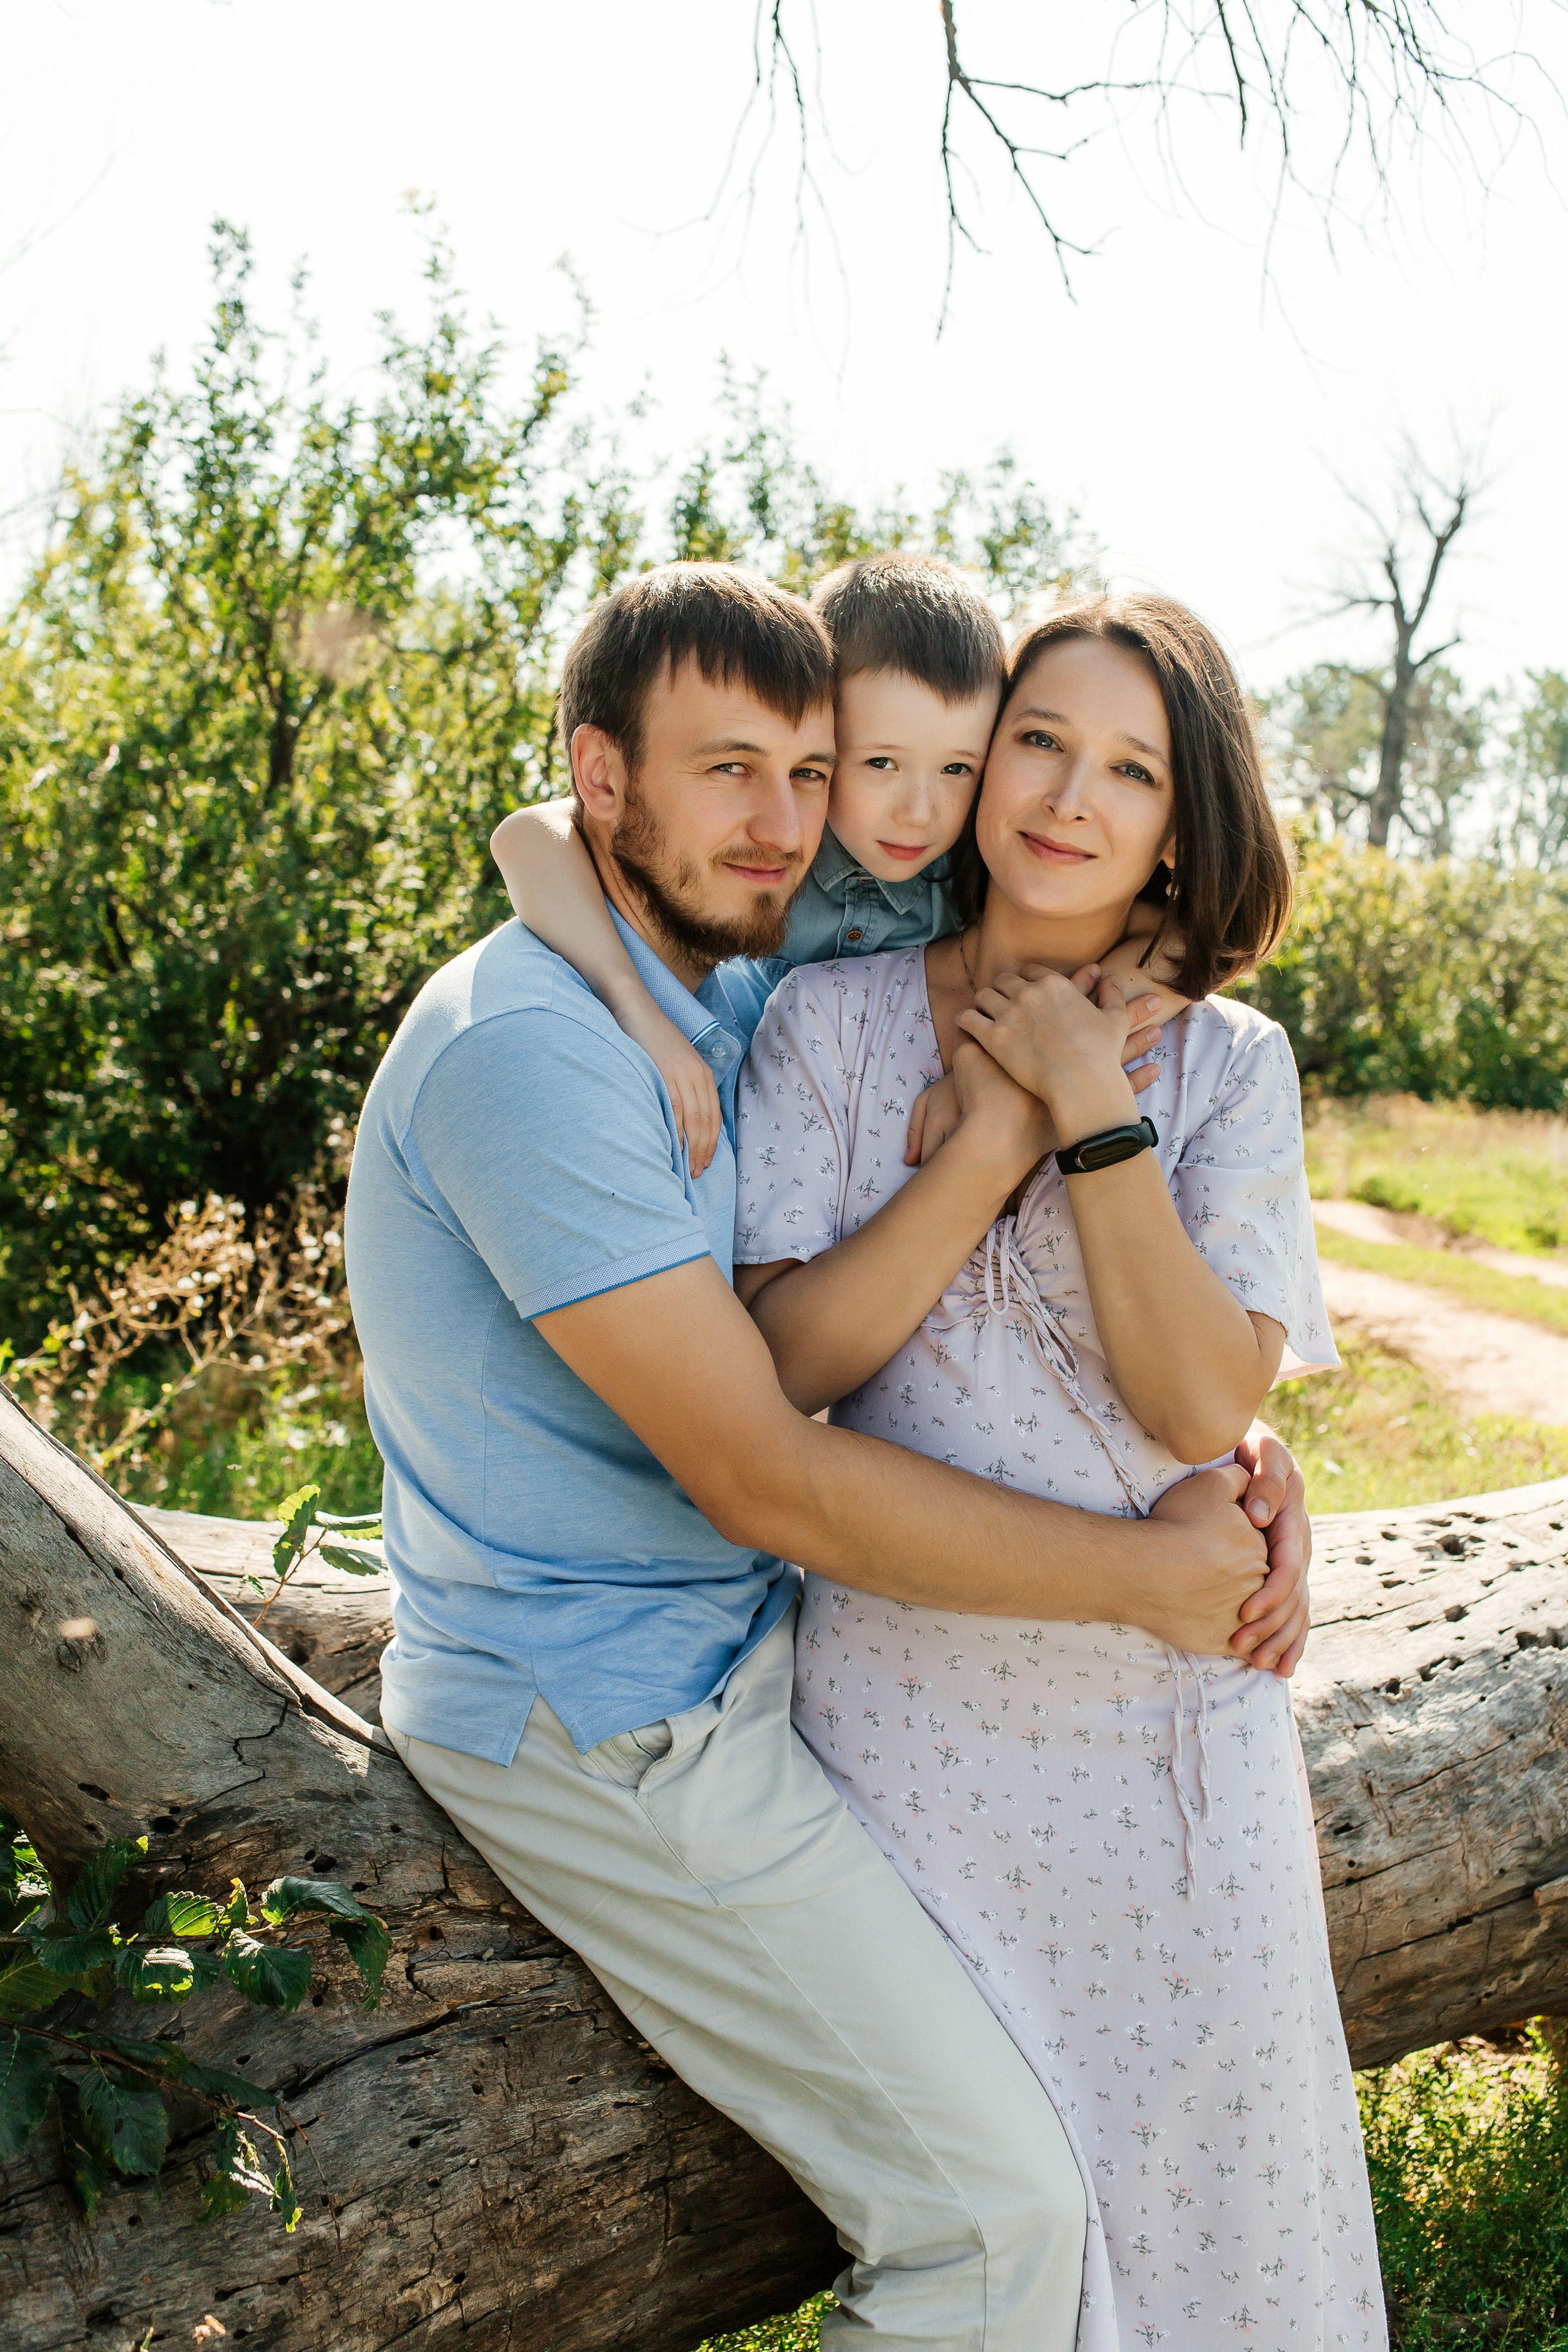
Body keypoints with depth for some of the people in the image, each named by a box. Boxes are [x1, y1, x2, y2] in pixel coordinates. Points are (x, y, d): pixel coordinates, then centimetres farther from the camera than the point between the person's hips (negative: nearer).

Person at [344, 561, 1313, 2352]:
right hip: (601, 1719, -9)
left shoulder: (740, 1007, 7)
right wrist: (1148, 1570, -18)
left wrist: (1230, 1456, -9)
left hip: (752, 1649, 9)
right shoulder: (527, 1047, -23)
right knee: (999, 2208, -10)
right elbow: (762, 1475, -25)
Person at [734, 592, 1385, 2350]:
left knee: (1195, 2167, 12)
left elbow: (1206, 1406, -12)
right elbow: (786, 1363, -13)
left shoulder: (1227, 1064, -2)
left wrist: (1093, 1113, -17)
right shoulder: (833, 1024, -4)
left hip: (1172, 1718, 1)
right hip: (912, 1700, -1)